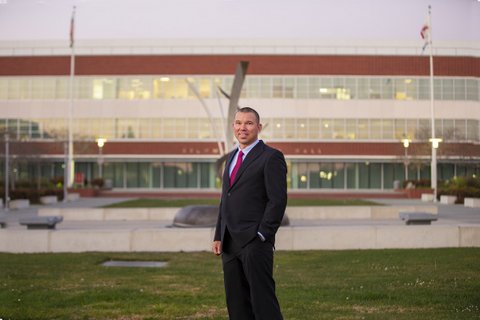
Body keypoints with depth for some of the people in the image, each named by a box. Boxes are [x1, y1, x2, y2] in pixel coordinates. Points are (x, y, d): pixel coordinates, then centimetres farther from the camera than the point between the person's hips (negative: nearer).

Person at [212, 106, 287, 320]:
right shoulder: (231, 158, 19)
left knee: (263, 301, -7)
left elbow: (278, 200, -12)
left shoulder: (271, 157, -5)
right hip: (230, 244, 8)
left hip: (255, 243, -7)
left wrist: (261, 236, -15)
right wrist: (218, 237, 14)